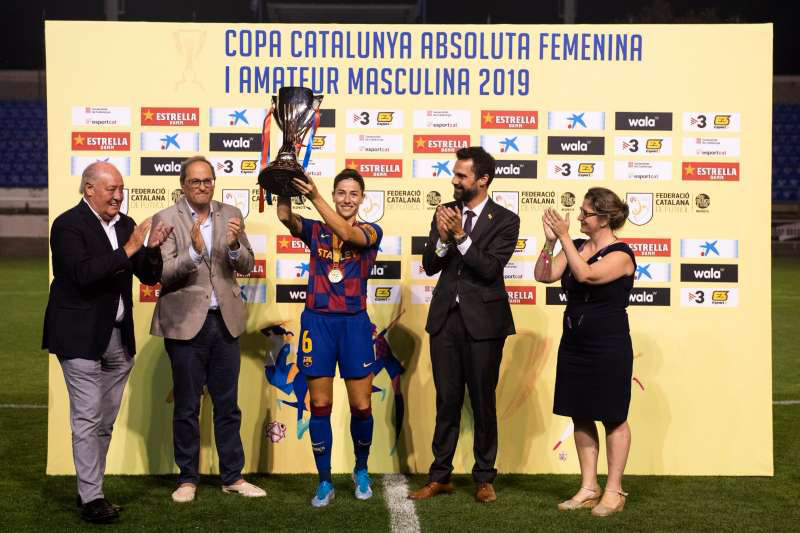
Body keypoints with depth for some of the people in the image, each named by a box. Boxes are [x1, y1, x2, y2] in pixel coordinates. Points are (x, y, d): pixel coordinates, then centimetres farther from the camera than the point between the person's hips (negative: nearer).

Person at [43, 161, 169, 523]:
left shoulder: (126, 225, 10)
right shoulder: (68, 225, -9)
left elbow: (149, 277, 11)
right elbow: (83, 273, -23)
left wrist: (152, 249, -8)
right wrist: (128, 250, -23)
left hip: (119, 338, 7)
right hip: (81, 337, -7)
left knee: (105, 422, 11)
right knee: (87, 419, -5)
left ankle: (90, 489, 21)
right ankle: (91, 498, 1)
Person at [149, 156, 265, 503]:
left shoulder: (230, 215, 6)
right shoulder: (166, 219, -5)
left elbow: (246, 266, 3)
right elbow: (164, 274, -11)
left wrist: (235, 245, -18)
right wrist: (194, 251, -27)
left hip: (225, 321, 3)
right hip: (186, 323, -3)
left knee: (228, 405, 11)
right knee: (186, 407, 7)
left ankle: (232, 477, 20)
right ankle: (187, 479, 18)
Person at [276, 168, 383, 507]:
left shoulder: (371, 232, 2)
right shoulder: (315, 230, 8)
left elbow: (347, 233, -19)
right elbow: (285, 217, -11)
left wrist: (314, 197, -27)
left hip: (354, 323, -1)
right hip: (317, 322, 1)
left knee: (361, 407, 2)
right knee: (320, 407, 3)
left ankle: (361, 470, 27)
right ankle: (324, 482, 14)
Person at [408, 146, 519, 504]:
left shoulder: (505, 221, -6)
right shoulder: (444, 213, 6)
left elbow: (491, 269, -16)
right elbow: (429, 266, 2)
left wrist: (461, 236, -24)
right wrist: (442, 239, -17)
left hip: (483, 321, -4)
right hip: (445, 317, 4)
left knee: (483, 401, 6)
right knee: (447, 400, 10)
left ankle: (484, 478, 18)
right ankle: (440, 477, 18)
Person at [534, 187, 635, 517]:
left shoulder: (620, 255, -12)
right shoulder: (576, 247, 8)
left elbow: (586, 274, -28)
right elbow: (543, 276, 0)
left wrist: (563, 237, -26)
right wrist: (550, 241, -12)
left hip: (608, 350, -7)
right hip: (574, 345, 7)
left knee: (613, 419, 3)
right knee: (581, 418, 11)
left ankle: (614, 491, 11)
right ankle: (588, 489, 20)